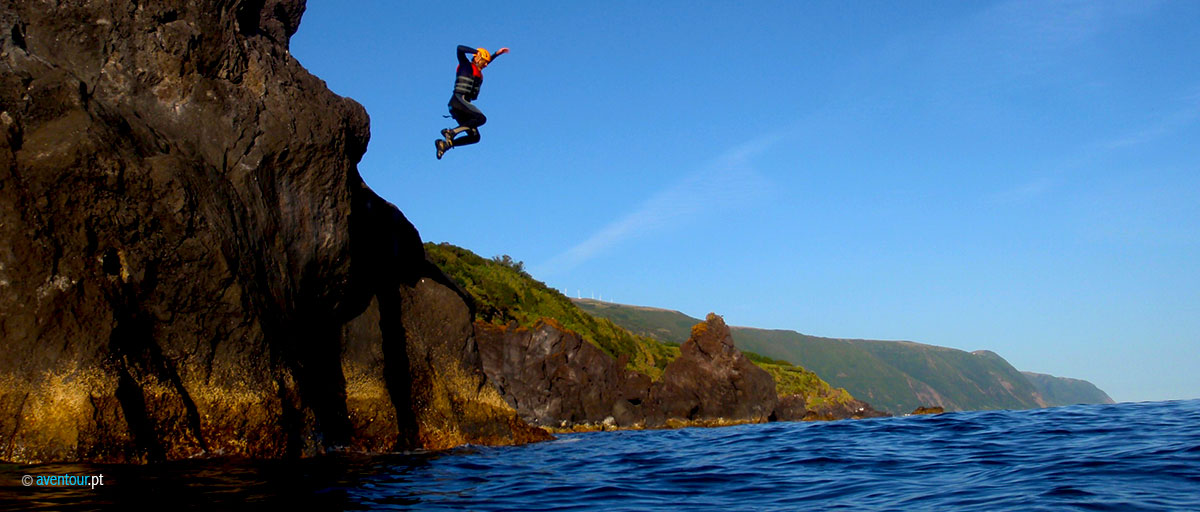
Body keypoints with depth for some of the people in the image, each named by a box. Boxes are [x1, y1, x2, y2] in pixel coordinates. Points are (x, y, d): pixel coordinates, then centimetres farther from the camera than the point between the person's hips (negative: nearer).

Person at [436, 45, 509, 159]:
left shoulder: (476, 71, 24)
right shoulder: (466, 66, 2)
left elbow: (484, 63, 44)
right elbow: (460, 49, -12)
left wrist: (497, 54, 46)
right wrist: (476, 51, -9)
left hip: (463, 104, 9)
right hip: (458, 101, -9)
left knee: (474, 137, 0)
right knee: (481, 118, -26)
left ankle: (445, 144, -3)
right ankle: (452, 132, -29)